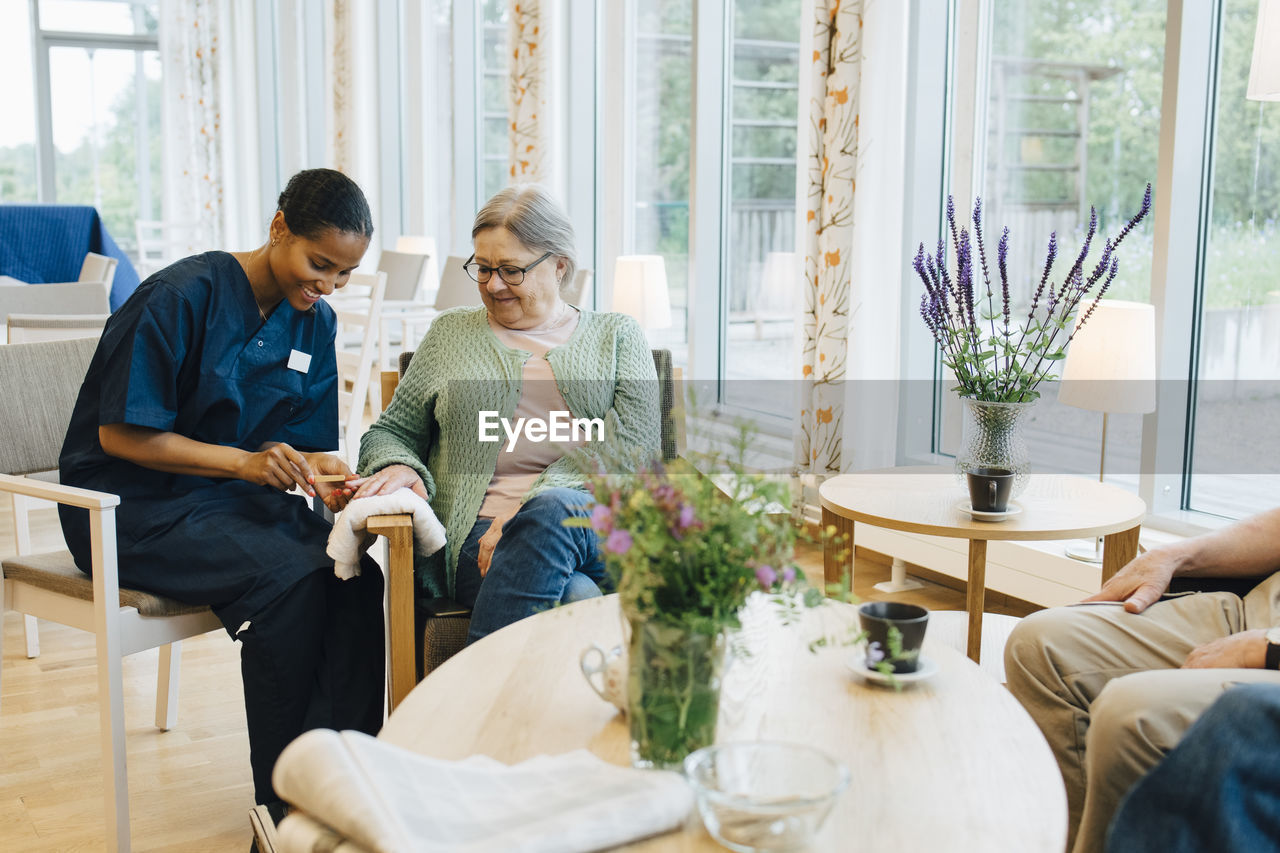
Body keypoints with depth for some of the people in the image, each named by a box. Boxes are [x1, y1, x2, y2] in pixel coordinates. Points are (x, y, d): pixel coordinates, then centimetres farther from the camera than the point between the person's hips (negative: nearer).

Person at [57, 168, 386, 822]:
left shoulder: (314, 322, 6)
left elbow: (299, 442, 9)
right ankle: (282, 809, -18)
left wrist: (320, 471, -15)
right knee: (289, 577, -30)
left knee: (358, 578, -24)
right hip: (135, 508, -6)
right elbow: (120, 434, -15)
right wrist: (248, 462, -23)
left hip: (239, 497, 6)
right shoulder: (181, 297, -15)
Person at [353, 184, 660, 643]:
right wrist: (397, 467, 0)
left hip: (600, 530, 1)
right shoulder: (451, 332, 24)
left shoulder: (617, 336, 18)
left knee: (554, 509, -39)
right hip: (476, 537, 0)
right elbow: (392, 431, 28)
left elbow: (635, 452, 2)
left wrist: (531, 512, -13)